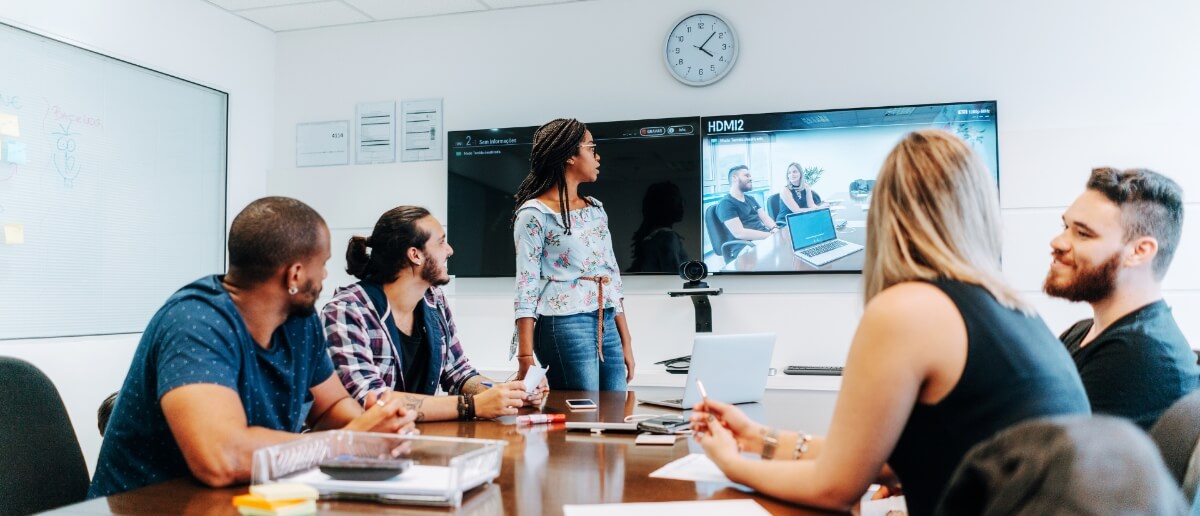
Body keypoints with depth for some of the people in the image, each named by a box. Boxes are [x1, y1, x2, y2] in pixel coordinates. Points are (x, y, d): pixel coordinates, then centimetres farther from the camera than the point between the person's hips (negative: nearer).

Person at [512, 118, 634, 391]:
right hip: (565, 326, -7)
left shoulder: (596, 209, 14)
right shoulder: (535, 214, -6)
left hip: (607, 325, 7)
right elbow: (527, 287, -10)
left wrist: (626, 341, 13)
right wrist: (526, 358, -15)